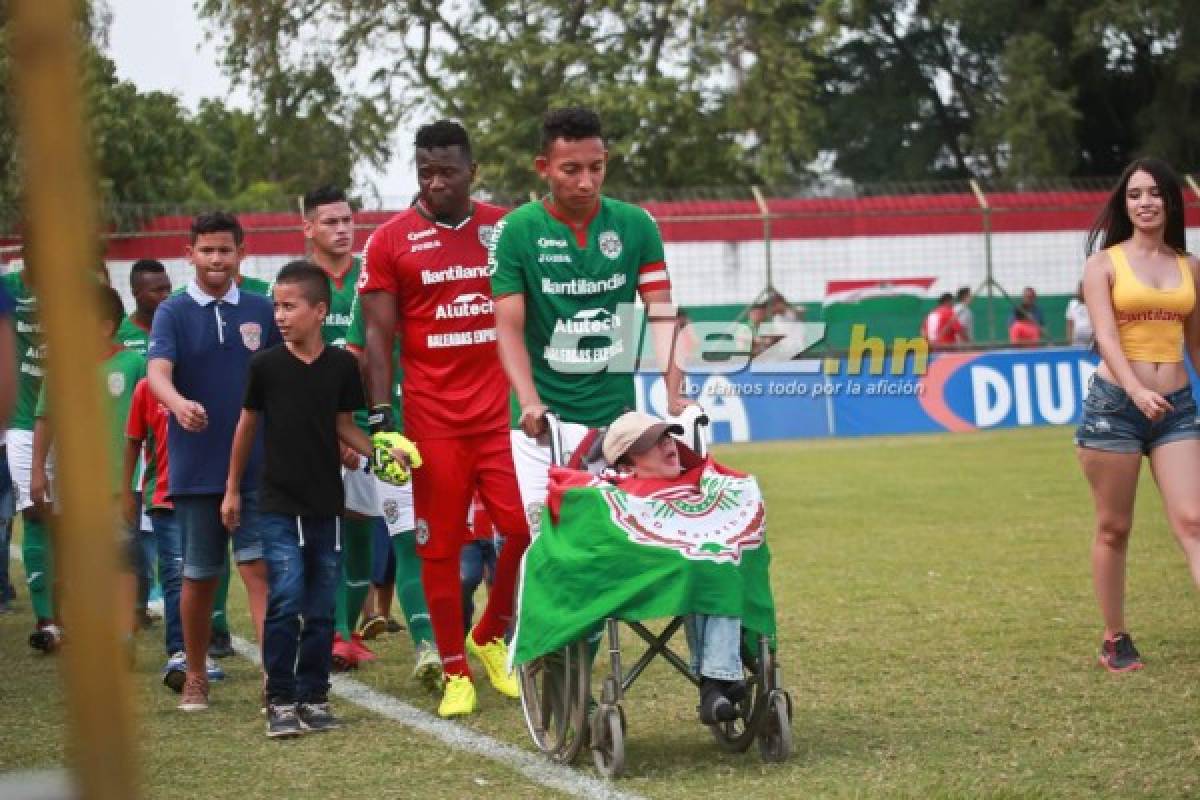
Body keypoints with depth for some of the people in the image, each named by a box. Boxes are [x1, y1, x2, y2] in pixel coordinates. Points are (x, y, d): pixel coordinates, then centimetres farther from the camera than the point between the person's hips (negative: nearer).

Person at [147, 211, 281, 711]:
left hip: (259, 466, 1)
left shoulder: (262, 312, 6)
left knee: (260, 568, -8)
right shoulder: (172, 313, -1)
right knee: (199, 575, 9)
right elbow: (158, 372, -17)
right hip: (196, 468, -1)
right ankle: (195, 678, 24)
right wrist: (179, 403, -39)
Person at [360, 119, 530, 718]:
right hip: (433, 417, -1)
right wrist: (380, 419, -7)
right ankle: (455, 673, 13)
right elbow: (379, 338, 1)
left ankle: (491, 636, 18)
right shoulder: (391, 241, 2)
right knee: (440, 546, 1)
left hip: (503, 412, 2)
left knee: (528, 527, -7)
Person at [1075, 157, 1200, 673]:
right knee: (1114, 529, 4)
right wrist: (1137, 391, -28)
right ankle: (1114, 640, 17)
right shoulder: (1104, 263, 1)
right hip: (1115, 404, -2)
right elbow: (1106, 336, -12)